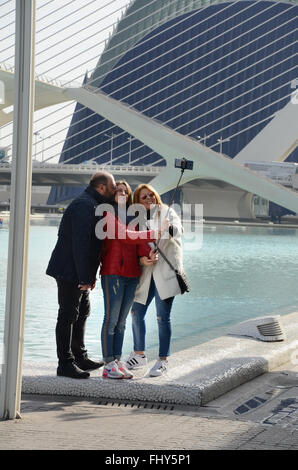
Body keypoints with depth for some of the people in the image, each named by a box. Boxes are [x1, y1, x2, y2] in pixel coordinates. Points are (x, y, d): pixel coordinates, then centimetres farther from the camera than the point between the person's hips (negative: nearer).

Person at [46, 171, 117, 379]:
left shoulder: (91, 204, 17)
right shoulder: (85, 205, -18)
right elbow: (80, 243, -24)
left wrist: (90, 275, 18)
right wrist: (85, 277, -24)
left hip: (79, 273, 11)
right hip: (70, 270, -11)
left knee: (82, 311, 17)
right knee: (68, 315, -6)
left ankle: (80, 357, 27)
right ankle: (65, 364, -1)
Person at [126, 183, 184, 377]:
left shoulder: (167, 212, 0)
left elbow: (179, 229, -20)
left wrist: (170, 227, -43)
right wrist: (141, 259, -11)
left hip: (165, 271, -5)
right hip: (146, 273, 5)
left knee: (163, 316, -6)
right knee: (137, 312, 10)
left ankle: (163, 360, 3)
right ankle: (139, 354, 27)